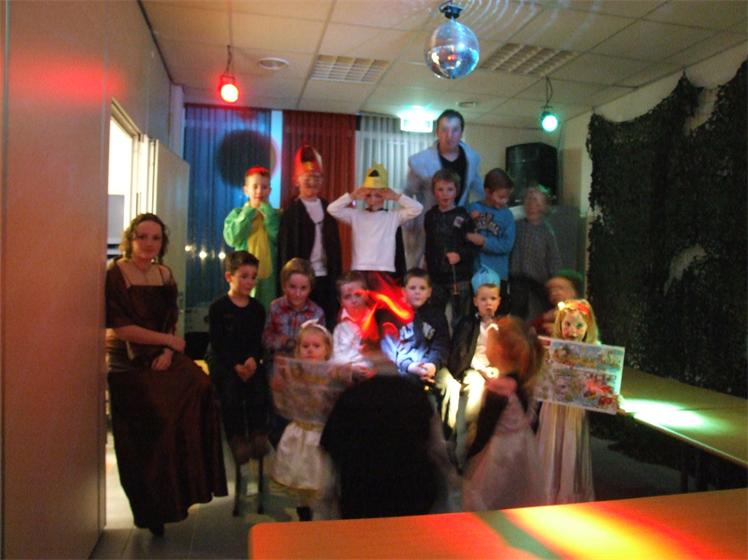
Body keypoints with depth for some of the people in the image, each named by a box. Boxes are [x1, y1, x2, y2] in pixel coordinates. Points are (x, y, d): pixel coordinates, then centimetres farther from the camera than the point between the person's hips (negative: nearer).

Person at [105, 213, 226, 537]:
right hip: (127, 364, -5)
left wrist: (168, 351, -10)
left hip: (162, 357, 5)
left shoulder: (165, 276, 9)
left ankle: (188, 483, -4)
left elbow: (171, 323, 9)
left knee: (199, 386, -19)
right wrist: (169, 340, -9)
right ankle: (152, 508, 0)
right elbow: (120, 329, -15)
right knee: (157, 416, -21)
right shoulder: (114, 274, -8)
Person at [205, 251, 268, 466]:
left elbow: (258, 340, 3)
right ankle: (236, 437, -13)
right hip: (222, 360, -3)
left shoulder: (257, 308, 8)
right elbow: (218, 342, -9)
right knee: (230, 390, -28)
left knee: (259, 386, -24)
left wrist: (253, 359, -18)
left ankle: (258, 434, -10)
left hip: (249, 360, 3)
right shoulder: (218, 307, -4)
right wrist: (235, 365, -20)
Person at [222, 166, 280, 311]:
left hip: (268, 274, 1)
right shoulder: (237, 214, 8)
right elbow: (232, 238, -9)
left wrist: (266, 211, -6)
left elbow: (278, 239, -10)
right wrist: (249, 212, -5)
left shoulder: (275, 214, 7)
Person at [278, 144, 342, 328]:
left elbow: (335, 244, 13)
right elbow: (286, 247, -5)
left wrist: (337, 274, 9)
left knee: (328, 320, 8)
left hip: (325, 275, 4)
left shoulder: (327, 208, 11)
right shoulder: (291, 211, -2)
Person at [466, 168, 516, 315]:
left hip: (498, 274, 0)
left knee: (500, 314, 7)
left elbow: (507, 245, -9)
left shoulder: (506, 214, -1)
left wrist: (485, 242, -15)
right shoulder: (473, 208, 0)